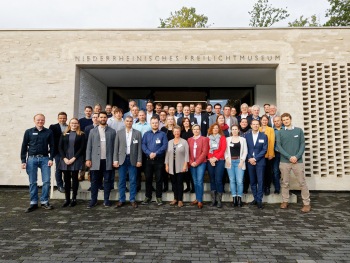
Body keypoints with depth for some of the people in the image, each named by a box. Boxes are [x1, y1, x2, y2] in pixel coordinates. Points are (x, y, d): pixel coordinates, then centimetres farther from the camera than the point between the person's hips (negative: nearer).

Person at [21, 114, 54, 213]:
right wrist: (23, 161, 2)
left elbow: (52, 146, 8)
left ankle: (44, 202, 10)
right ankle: (33, 203, 15)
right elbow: (24, 147, 8)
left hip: (45, 159, 0)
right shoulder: (28, 132, 9)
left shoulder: (49, 132, 9)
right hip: (32, 159, 0)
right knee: (32, 182, 4)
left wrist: (51, 159, -2)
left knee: (46, 181, -3)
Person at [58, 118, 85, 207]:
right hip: (65, 160, 3)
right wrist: (64, 158, -7)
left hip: (76, 160, -2)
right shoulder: (64, 134, 10)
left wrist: (73, 158, -11)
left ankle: (74, 199, 13)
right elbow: (60, 147, 6)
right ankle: (67, 199, 15)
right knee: (66, 179, 6)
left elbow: (82, 148, -3)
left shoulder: (81, 135, 3)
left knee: (75, 178, 3)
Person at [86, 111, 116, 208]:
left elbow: (114, 146, 5)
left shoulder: (112, 131, 8)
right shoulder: (93, 131, 12)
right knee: (94, 181, 4)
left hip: (108, 160, -1)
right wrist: (88, 159, 1)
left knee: (107, 181, 4)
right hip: (96, 161, 1)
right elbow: (89, 146, 9)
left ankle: (106, 200, 15)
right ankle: (93, 200, 16)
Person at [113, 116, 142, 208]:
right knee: (122, 180, 6)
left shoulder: (137, 133, 6)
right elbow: (116, 147, 6)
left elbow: (139, 148, 2)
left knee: (133, 180, 3)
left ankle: (132, 200, 15)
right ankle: (121, 200, 17)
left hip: (133, 160, -1)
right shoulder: (119, 133, 9)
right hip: (122, 159, 1)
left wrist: (139, 160, -4)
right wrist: (115, 160, -1)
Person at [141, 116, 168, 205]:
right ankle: (148, 197, 17)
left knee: (159, 179, 2)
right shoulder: (146, 134, 11)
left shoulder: (162, 134, 5)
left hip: (159, 160, -2)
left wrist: (155, 153, -15)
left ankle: (158, 197, 14)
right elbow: (143, 145, 2)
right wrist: (149, 153, -14)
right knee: (148, 178, 6)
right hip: (149, 160, 2)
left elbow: (165, 146, -6)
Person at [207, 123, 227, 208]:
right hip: (210, 161, 3)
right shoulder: (208, 138, 14)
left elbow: (223, 150, -1)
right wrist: (210, 159, -7)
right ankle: (213, 200, 12)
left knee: (218, 180, -8)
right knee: (212, 180, 6)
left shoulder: (222, 138, 7)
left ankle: (219, 200, -1)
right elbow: (207, 150, 8)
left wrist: (215, 158, -9)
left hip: (219, 161, -3)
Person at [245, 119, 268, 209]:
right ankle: (255, 198, 19)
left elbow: (264, 150, -3)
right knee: (252, 181, 8)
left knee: (260, 181, -2)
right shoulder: (247, 136, 8)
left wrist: (255, 158, -11)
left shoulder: (264, 136, 4)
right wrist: (249, 159, -7)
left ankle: (259, 200, 5)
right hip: (250, 161, 2)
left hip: (260, 162, -2)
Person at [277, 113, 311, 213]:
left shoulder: (299, 130, 7)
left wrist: (297, 156, -11)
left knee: (302, 182, 1)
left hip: (298, 161, -1)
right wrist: (289, 157, -11)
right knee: (285, 183, 8)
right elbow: (279, 146, 0)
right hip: (284, 161, 1)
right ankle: (285, 201, 20)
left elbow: (303, 144, 3)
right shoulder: (280, 132, 6)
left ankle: (307, 203, 11)